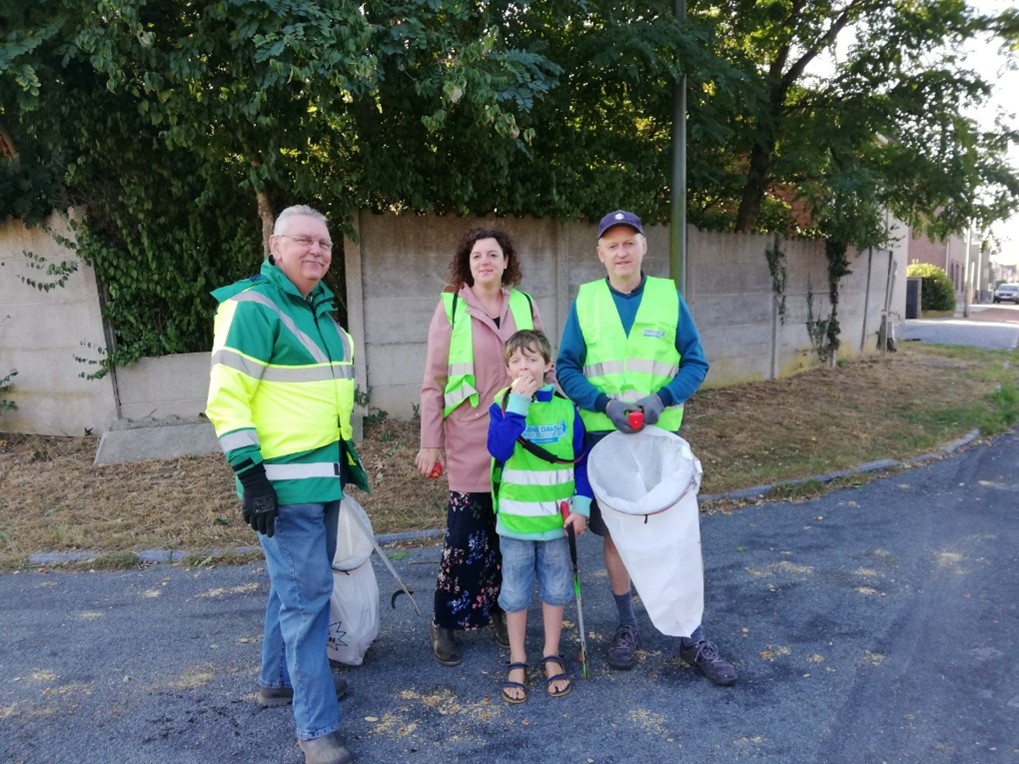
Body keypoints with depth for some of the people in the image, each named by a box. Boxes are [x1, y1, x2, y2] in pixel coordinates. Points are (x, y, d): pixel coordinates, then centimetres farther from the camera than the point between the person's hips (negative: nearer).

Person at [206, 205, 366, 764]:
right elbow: (226, 398, -18)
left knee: (298, 584, 20)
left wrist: (346, 458, 23)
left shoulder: (319, 306, 14)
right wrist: (251, 476, -22)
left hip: (323, 472, 9)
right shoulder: (254, 306, -14)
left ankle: (279, 679, 40)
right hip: (283, 479, -9)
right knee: (307, 592, -4)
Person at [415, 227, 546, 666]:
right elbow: (433, 382, -1)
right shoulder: (450, 308, -2)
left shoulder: (526, 306, 6)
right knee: (465, 535, 1)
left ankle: (497, 611, 29)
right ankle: (446, 625, 18)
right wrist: (430, 443, -3)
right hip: (469, 441, -3)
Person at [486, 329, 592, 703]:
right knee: (515, 593, 11)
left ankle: (552, 657, 32)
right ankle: (517, 663, 27)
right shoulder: (502, 406, -7)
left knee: (556, 589, 14)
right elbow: (498, 449, -25)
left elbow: (581, 460, 1)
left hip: (557, 519, 1)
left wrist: (581, 504, -7)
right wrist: (518, 402, -27)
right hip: (515, 520, -1)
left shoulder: (565, 408, -4)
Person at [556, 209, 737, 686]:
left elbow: (696, 362, 1)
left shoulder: (668, 296, 0)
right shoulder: (585, 301, 0)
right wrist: (605, 403, -16)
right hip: (604, 435, 1)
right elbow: (566, 367, 0)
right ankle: (626, 626, 29)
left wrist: (662, 399, -17)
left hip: (662, 434, 0)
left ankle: (692, 636, 19)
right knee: (613, 533, 10)